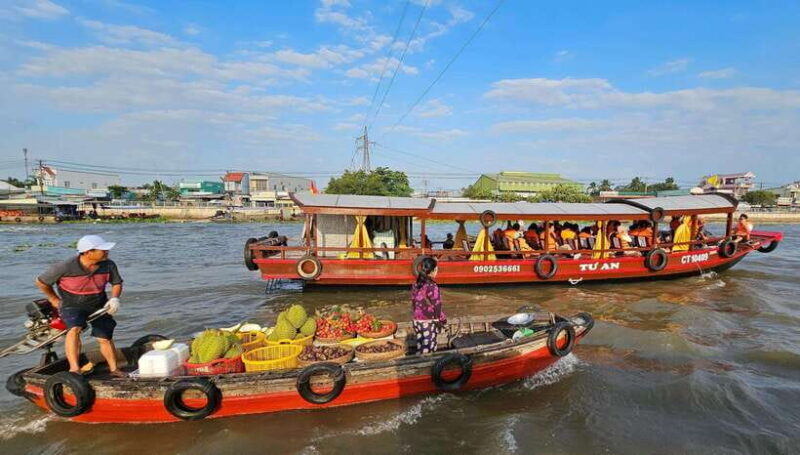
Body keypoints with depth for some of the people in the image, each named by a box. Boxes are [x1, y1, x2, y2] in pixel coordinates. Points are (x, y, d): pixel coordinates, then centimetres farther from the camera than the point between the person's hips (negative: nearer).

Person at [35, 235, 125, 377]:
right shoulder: (66, 267, -25)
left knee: (105, 338, 6)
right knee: (74, 329, -31)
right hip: (72, 306, -3)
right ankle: (74, 368, -32)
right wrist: (54, 299, 3)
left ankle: (114, 369, 23)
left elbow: (117, 283, 3)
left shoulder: (108, 265, -16)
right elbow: (41, 282, -8)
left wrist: (114, 298, -13)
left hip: (99, 306, 3)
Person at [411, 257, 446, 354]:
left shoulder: (415, 285, 2)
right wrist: (442, 319, -2)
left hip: (417, 321, 7)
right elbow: (437, 306, -15)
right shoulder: (432, 286, -19)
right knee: (428, 352, 4)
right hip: (429, 323, -6)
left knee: (420, 350, 17)